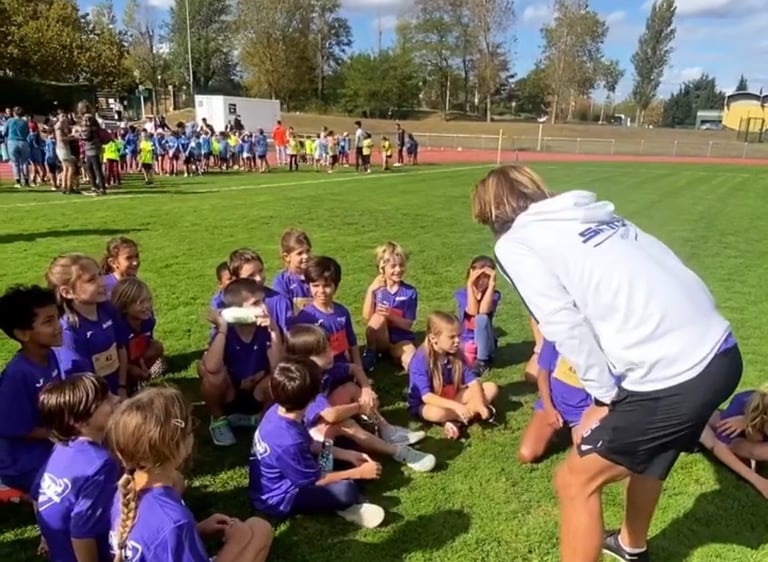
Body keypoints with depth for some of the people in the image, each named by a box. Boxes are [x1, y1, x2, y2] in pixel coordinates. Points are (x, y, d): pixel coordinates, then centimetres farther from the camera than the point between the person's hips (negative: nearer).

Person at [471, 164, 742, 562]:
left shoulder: (515, 244, -1)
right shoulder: (590, 213, 18)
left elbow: (568, 329, -11)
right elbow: (630, 288, 14)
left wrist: (605, 396, 1)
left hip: (670, 375, -8)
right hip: (720, 353, 8)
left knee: (576, 482, 9)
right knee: (644, 453, 32)